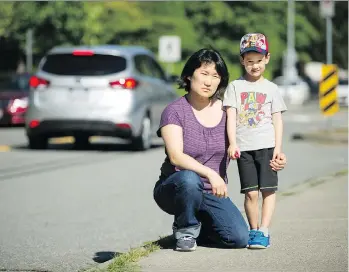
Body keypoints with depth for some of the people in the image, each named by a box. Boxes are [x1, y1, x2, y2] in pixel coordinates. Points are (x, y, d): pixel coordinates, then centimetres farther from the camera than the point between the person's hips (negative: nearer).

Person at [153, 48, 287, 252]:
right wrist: (210, 173, -36)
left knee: (239, 238, -17)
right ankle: (185, 229, -10)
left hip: (212, 194, 4)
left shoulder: (225, 111, 2)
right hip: (174, 190, -4)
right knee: (189, 179, -39)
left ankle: (199, 224, 15)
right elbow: (176, 156, -23)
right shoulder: (175, 111, -10)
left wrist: (271, 160, -13)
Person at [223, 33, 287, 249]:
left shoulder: (271, 88, 9)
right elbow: (231, 116, 0)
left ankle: (264, 231, -6)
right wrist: (232, 143, -12)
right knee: (251, 192, -1)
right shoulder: (235, 86, 7)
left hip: (267, 145, 0)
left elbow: (277, 120, 7)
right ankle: (253, 231, 8)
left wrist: (278, 147, -4)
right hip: (244, 148, 0)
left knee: (268, 189, -5)